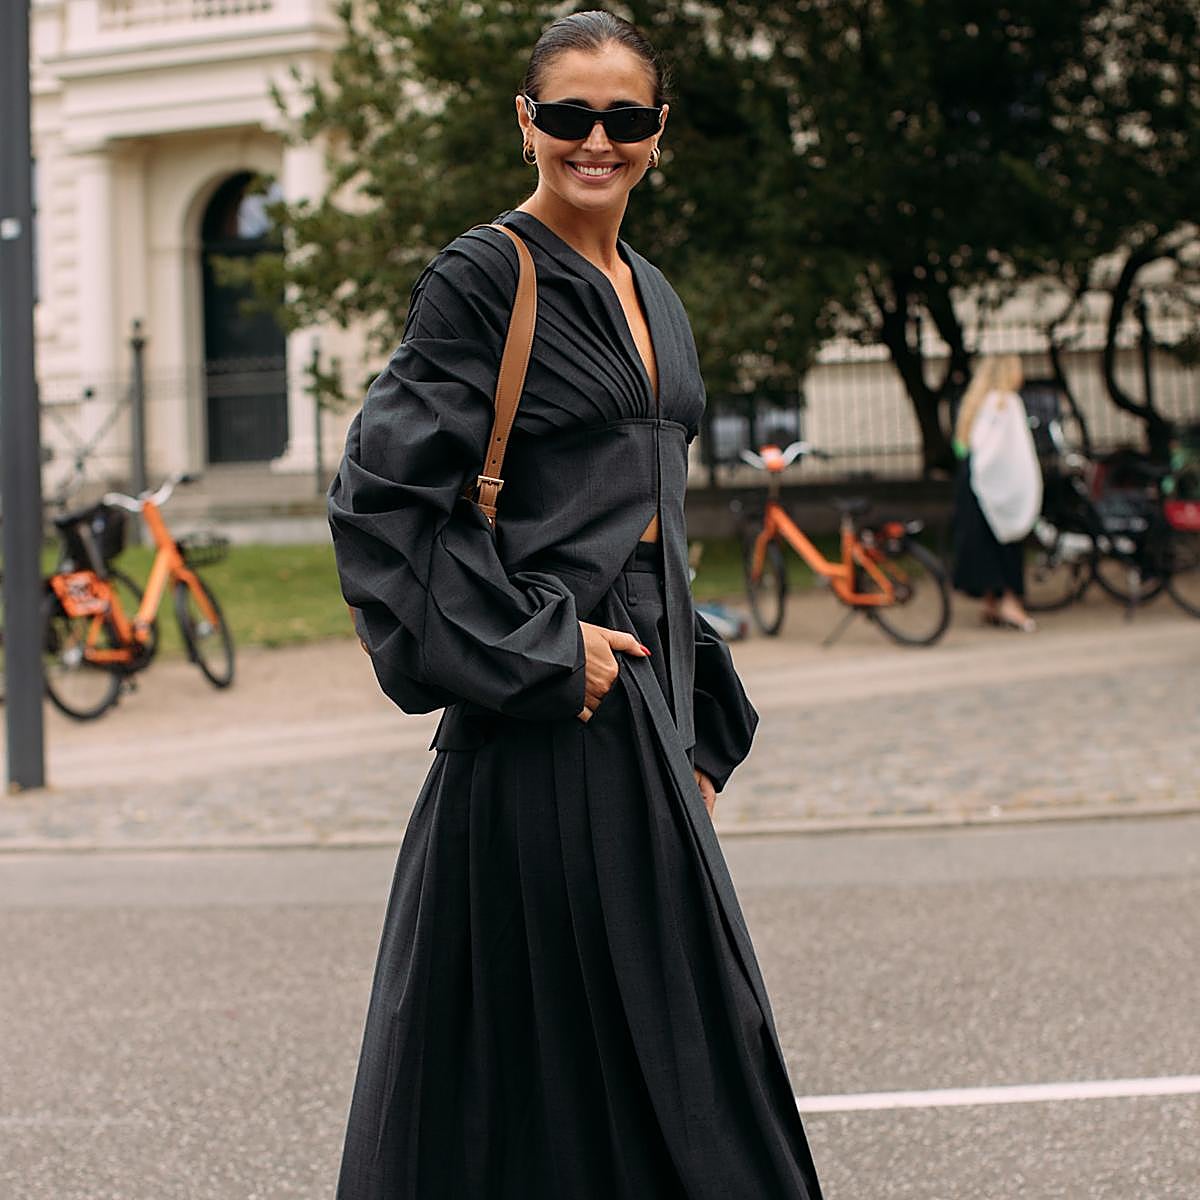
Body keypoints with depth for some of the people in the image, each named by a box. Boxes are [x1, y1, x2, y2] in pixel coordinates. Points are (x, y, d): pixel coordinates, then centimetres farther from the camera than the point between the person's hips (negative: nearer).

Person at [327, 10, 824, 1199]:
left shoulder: (651, 295, 16)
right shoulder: (484, 278, -8)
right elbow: (383, 491, -16)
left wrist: (699, 737, 17)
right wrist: (540, 648, -18)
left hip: (648, 691, 8)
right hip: (548, 705, -8)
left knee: (678, 1031, 11)